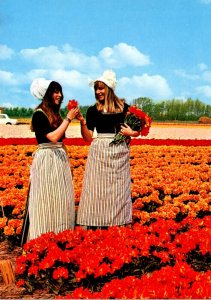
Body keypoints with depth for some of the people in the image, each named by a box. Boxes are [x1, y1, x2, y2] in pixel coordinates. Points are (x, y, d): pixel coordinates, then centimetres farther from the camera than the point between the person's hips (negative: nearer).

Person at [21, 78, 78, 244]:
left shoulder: (55, 114, 14)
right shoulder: (39, 114, -9)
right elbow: (53, 137, -18)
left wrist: (67, 161, 16)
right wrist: (68, 119, -13)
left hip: (60, 160, 8)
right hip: (46, 160, -8)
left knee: (60, 200, 9)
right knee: (47, 199, -4)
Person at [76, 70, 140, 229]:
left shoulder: (124, 107, 6)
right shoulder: (93, 110, 5)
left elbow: (138, 128, 12)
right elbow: (88, 137, 1)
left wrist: (132, 133, -8)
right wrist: (82, 121, -13)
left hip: (119, 153, 1)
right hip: (99, 153, 0)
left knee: (118, 190, 5)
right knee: (97, 189, -1)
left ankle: (119, 224, 14)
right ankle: (95, 226, 5)